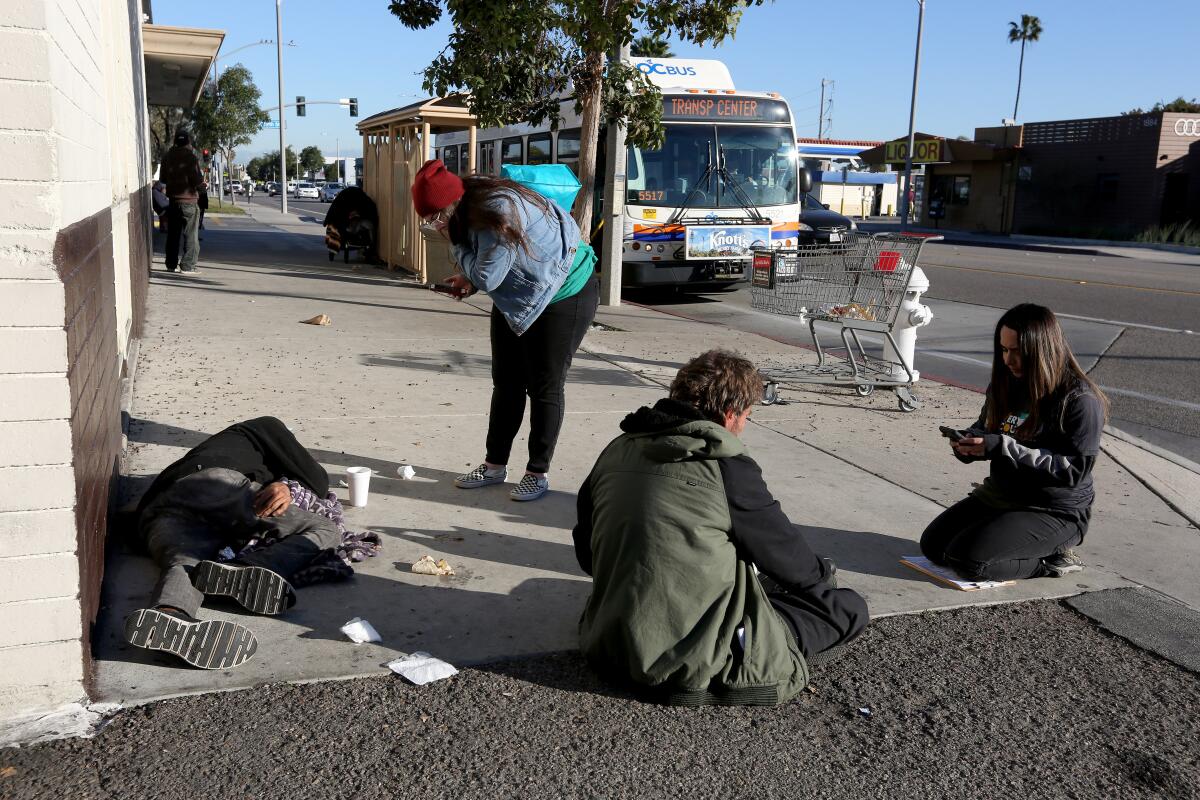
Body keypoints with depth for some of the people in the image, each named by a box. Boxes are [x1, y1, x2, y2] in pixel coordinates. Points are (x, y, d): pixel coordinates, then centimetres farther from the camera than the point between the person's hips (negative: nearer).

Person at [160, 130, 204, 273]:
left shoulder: (167, 157, 7)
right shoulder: (191, 157, -11)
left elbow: (163, 178, 14)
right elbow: (197, 181, -17)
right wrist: (202, 184, 4)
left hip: (172, 199, 6)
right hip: (189, 199, -6)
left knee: (172, 234, 13)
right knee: (191, 235, 0)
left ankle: (171, 264, 15)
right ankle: (187, 266, -3)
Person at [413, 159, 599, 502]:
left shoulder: (498, 212, -32)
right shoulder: (473, 202, -6)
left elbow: (487, 277, -27)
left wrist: (453, 240, -18)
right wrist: (470, 280, -6)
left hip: (565, 296, -9)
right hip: (518, 296, 9)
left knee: (544, 386, -2)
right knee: (506, 382, 12)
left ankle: (537, 473, 9)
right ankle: (495, 464, 23)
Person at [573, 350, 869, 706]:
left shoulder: (616, 450, 2)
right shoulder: (729, 467, -15)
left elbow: (586, 551, 12)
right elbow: (787, 557, -2)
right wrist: (823, 574, 21)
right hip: (692, 661, -7)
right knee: (849, 608, 4)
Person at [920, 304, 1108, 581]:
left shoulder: (1080, 401, -19)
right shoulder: (1008, 383, 3)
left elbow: (1075, 469, -23)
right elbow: (984, 427, 17)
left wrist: (1002, 447, -30)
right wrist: (967, 443, -9)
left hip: (1055, 512, -8)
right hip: (997, 495, 8)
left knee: (968, 559, -23)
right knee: (932, 544, -2)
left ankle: (1052, 559, 0)